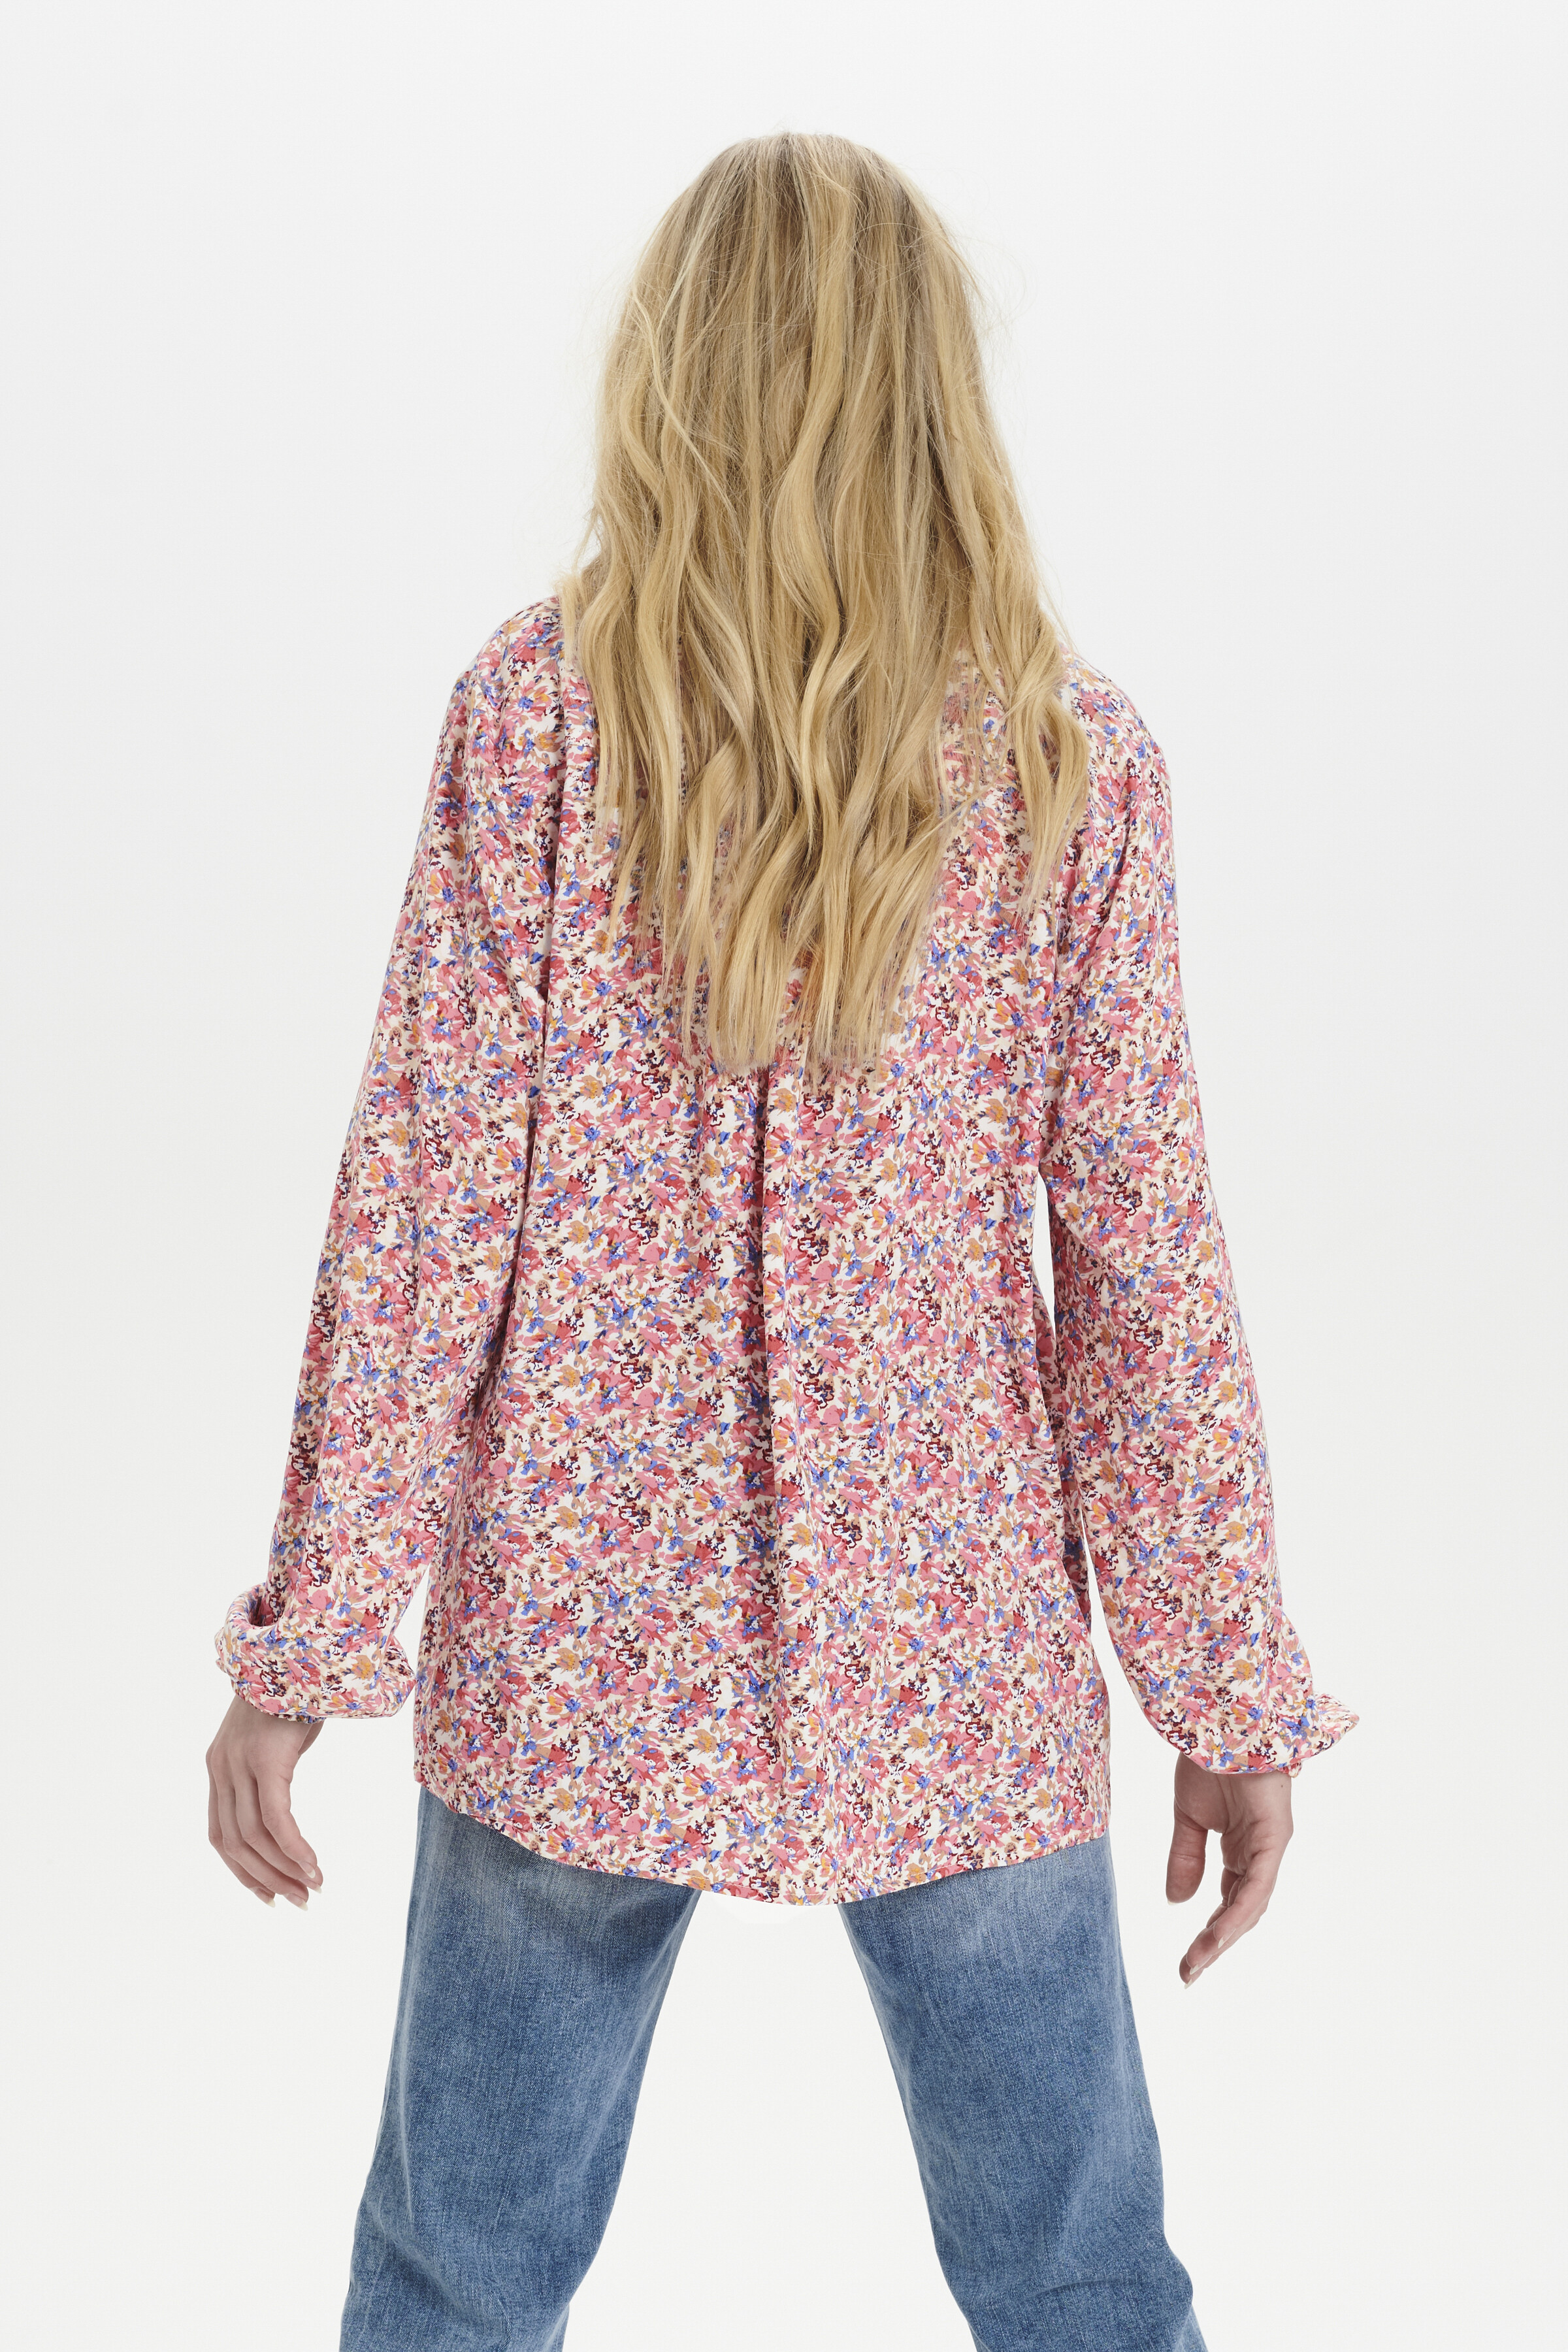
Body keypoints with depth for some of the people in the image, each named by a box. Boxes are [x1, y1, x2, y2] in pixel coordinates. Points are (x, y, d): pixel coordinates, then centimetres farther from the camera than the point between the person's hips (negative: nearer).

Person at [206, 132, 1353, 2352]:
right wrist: (1231, 1691, 3)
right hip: (956, 1667, 0)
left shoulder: (535, 709, -7)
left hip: (578, 1645, 0)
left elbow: (424, 1200, -9)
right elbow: (1144, 1262, -6)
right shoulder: (1071, 752, -6)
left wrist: (305, 1640, -1)